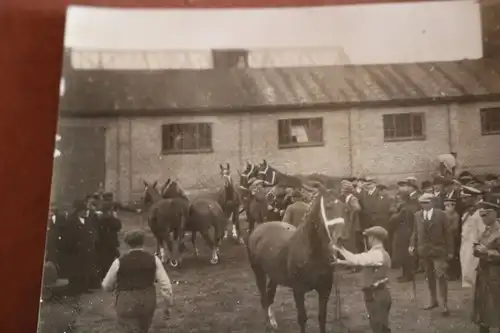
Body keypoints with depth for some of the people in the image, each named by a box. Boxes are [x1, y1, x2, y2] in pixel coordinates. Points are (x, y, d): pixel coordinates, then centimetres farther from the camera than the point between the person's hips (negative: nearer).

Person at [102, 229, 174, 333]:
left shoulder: (119, 262, -9)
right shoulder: (153, 259, -5)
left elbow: (106, 286, 4)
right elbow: (165, 284, -6)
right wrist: (168, 305, 6)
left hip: (127, 303, -3)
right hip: (148, 301, 3)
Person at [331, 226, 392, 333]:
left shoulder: (377, 254, -20)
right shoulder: (378, 254, 13)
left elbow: (356, 260, -27)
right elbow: (359, 261, 16)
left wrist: (340, 249, -17)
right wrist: (340, 261, 12)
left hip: (376, 295, -10)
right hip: (378, 295, 10)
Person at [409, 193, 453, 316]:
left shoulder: (441, 214, -6)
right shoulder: (417, 215, 5)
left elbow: (448, 233, -4)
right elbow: (415, 232, 9)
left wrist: (450, 251, -5)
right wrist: (412, 245, -4)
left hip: (438, 250, -4)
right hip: (424, 251, 4)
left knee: (441, 276, -8)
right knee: (429, 277, 14)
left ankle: (445, 305, 0)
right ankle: (433, 301, 28)